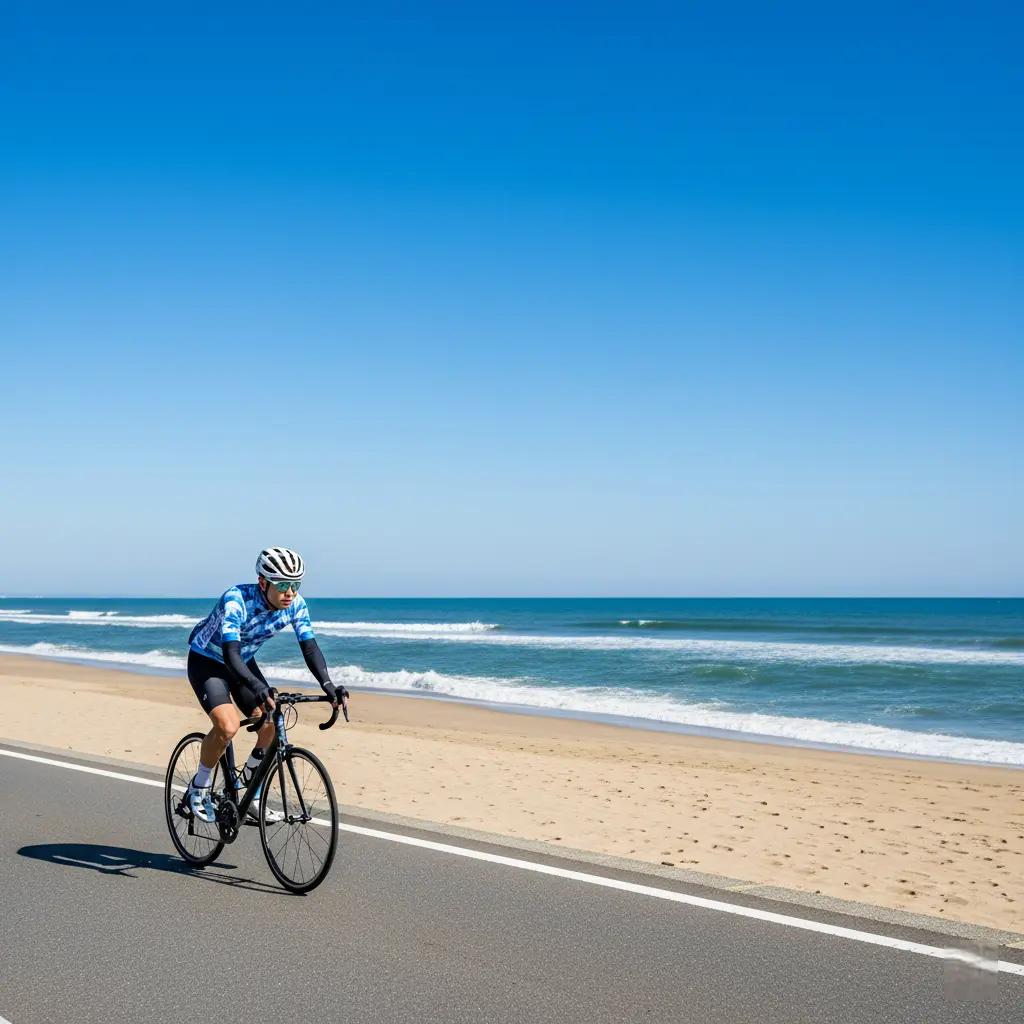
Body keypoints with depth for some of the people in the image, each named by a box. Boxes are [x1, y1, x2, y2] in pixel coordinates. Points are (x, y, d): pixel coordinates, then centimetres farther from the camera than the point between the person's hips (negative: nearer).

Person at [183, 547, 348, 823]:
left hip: (243, 662, 6)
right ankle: (198, 790, -4)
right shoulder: (236, 600, -35)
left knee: (272, 726, -9)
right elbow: (230, 653, -44)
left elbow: (310, 647, -20)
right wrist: (257, 687, -60)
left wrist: (328, 685, -37)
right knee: (227, 726, -27)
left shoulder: (295, 605, -19)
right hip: (207, 662, -6)